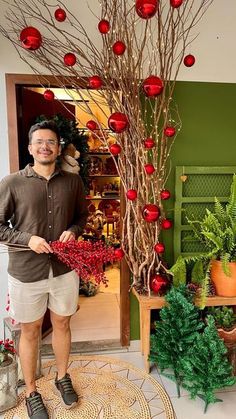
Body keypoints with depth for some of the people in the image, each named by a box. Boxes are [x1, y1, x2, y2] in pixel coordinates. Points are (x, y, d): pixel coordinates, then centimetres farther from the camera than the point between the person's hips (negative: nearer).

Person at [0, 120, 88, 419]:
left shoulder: (72, 182, 0)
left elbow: (82, 215, 12)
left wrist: (73, 230, -8)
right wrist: (26, 239, -17)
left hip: (64, 269, 3)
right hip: (26, 272, -2)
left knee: (62, 325, 20)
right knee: (30, 331, 15)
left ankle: (62, 378, 46)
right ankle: (31, 392, 40)